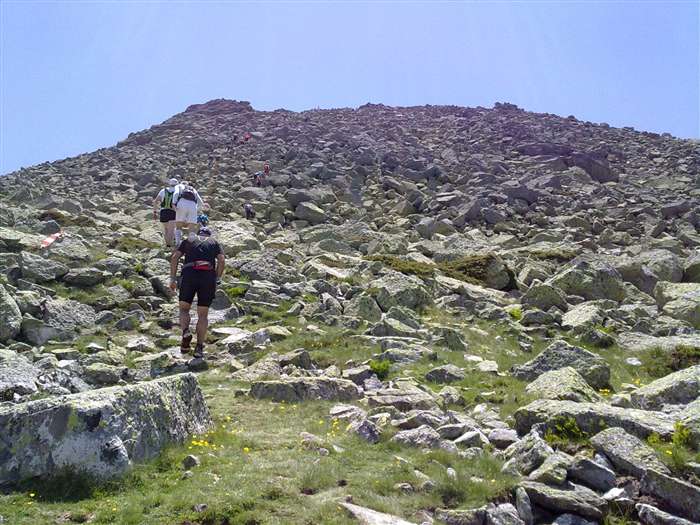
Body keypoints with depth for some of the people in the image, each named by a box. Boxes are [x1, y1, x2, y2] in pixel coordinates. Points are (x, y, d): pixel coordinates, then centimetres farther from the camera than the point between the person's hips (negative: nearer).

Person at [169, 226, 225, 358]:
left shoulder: (188, 240, 24)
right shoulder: (214, 243, 23)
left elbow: (175, 257, 10)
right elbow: (222, 261, 4)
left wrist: (173, 278, 9)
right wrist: (216, 280, 8)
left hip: (189, 274, 0)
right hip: (208, 276, 0)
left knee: (184, 308, 16)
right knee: (203, 314, 9)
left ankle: (186, 332, -11)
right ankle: (199, 347, 1)